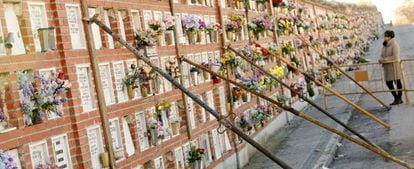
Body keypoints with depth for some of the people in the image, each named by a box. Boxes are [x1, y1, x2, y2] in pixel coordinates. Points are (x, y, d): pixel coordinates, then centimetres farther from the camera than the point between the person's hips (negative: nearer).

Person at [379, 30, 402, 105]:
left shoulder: (394, 45, -10)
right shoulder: (385, 46, 12)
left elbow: (395, 57, -19)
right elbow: (382, 55, 17)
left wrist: (385, 59, -17)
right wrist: (381, 59, -5)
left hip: (394, 65, -8)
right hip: (387, 67, 8)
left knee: (397, 82, 1)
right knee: (388, 83, 8)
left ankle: (399, 98, 12)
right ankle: (396, 98, 20)